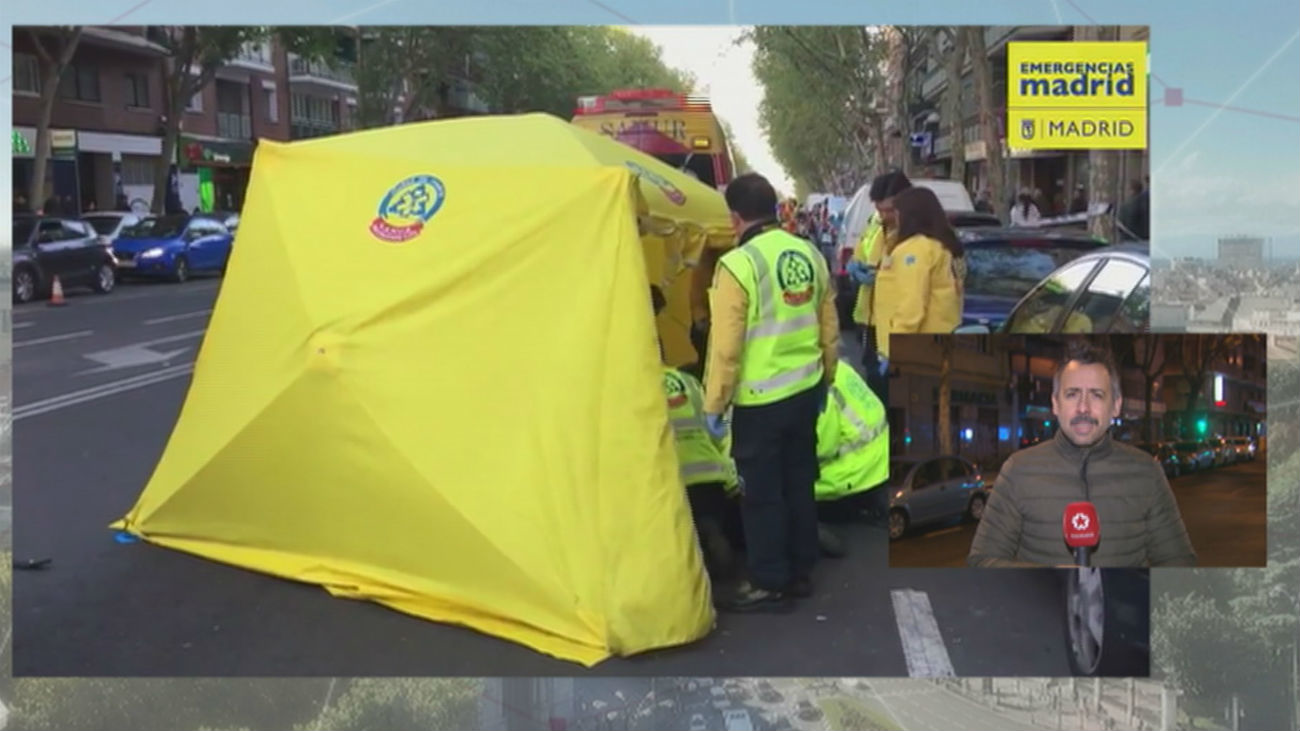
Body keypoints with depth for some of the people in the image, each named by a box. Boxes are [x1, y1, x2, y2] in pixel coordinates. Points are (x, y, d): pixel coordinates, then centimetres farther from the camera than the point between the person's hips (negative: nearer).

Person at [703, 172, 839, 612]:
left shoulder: (738, 265, -18)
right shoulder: (810, 254, 3)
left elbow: (726, 345, -17)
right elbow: (830, 330, 11)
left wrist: (714, 403, -8)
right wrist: (824, 380, 23)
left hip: (759, 401, -7)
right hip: (805, 392, 7)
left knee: (762, 493, 4)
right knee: (799, 484, 17)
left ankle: (768, 585, 13)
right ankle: (800, 573, 29)